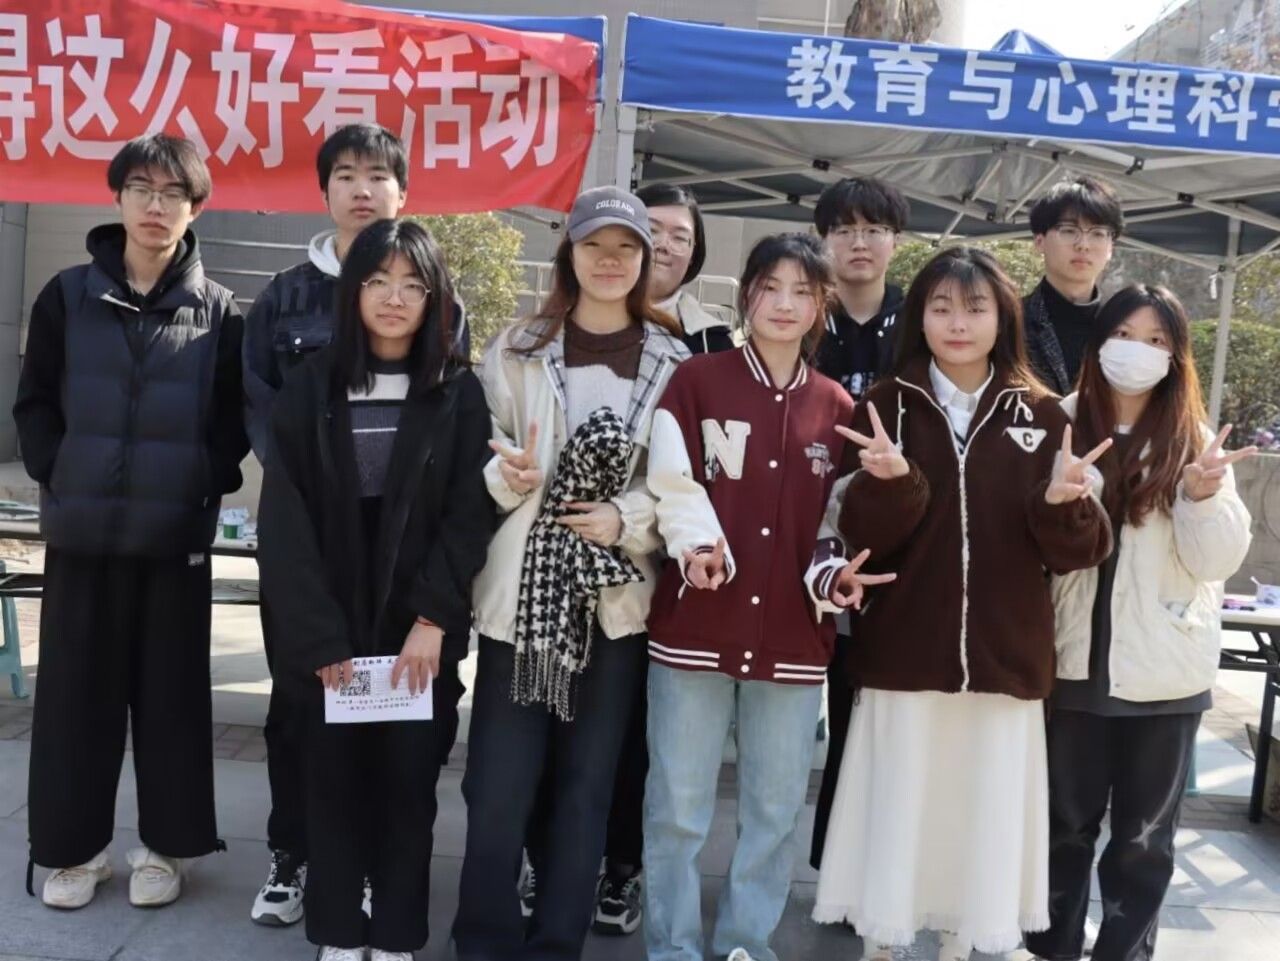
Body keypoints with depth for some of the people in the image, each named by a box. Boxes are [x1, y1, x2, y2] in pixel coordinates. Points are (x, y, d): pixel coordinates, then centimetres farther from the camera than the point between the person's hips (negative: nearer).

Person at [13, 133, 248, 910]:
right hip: (82, 531, 1)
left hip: (178, 535, -1)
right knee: (77, 692, 8)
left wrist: (208, 485, -8)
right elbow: (35, 402, 8)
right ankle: (75, 846, 23)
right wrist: (56, 475, -4)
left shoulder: (219, 311, 1)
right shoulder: (68, 295, 5)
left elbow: (235, 419, 4)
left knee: (171, 691, 7)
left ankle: (165, 845, 21)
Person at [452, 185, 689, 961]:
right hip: (524, 590, 0)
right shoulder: (517, 350, 6)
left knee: (588, 782, 9)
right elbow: (477, 461, 6)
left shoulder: (674, 362, 4)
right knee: (499, 781, 0)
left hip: (619, 597, 0)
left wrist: (628, 517, -11)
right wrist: (507, 476, -15)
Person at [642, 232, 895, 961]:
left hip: (792, 634, 3)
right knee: (678, 807, 5)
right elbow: (674, 483, -5)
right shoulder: (696, 382, 3)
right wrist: (700, 545, -22)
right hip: (695, 625, -2)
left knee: (777, 809, 11)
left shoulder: (839, 409, 10)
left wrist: (838, 571, -9)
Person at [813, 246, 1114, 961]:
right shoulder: (887, 406, 0)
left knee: (986, 818, 10)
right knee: (899, 814, 7)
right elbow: (865, 539, -6)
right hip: (904, 657, -1)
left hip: (1004, 660, 2)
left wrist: (1064, 502, -18)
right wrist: (891, 482, -25)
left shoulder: (1041, 416, 4)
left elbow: (1078, 552, 2)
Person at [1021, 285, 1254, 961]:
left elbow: (1218, 561, -5)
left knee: (1143, 834, 11)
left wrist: (1203, 496, -22)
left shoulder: (1194, 442, 1)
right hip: (1076, 660, 0)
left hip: (1164, 670, 0)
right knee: (1066, 821, 14)